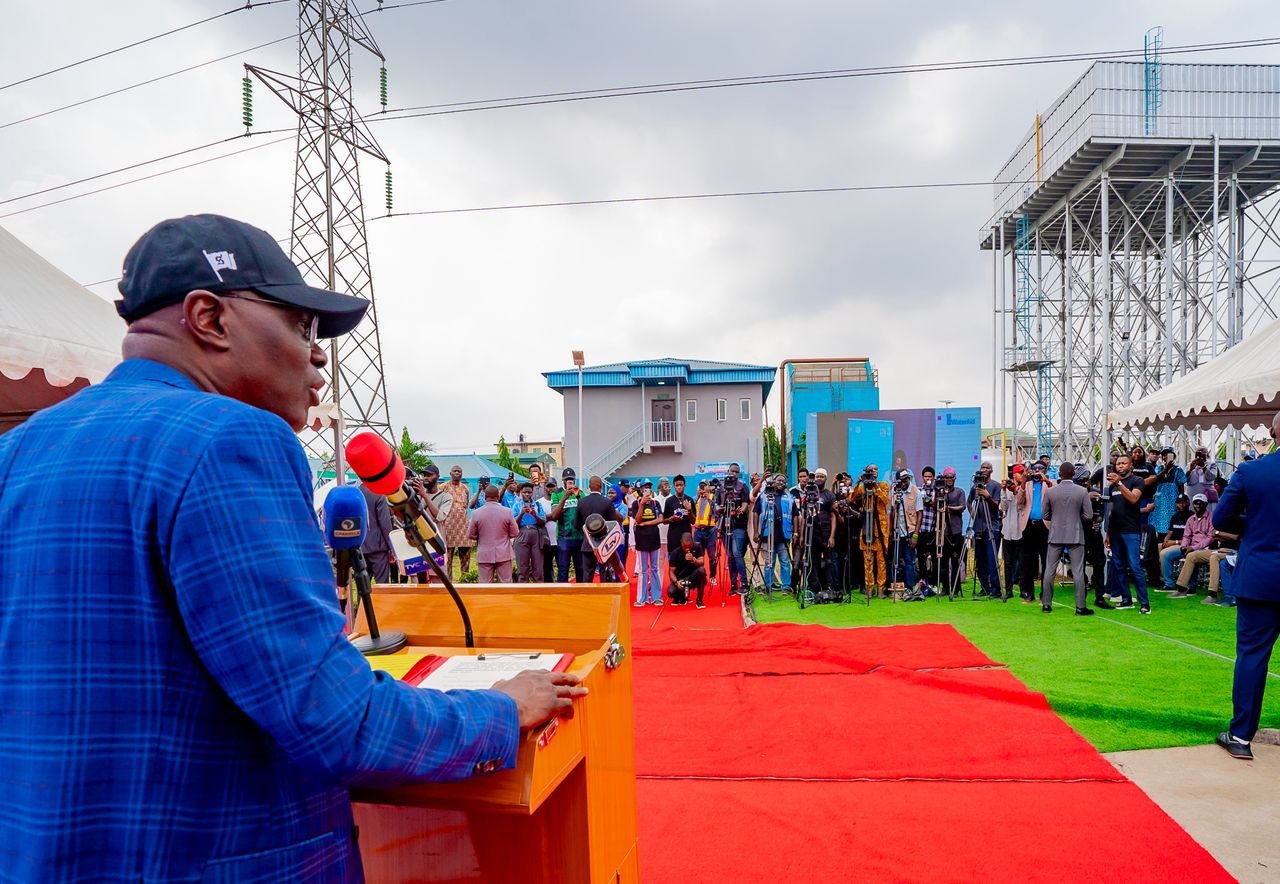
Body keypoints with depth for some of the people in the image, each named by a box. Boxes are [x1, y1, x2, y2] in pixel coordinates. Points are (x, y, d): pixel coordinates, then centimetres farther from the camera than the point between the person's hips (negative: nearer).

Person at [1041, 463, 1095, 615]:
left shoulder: (1050, 491, -2)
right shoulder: (1082, 491, -6)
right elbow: (1088, 516, -5)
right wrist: (1076, 519, 14)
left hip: (1055, 536, 2)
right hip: (1075, 536, -1)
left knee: (1049, 571, 6)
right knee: (1078, 572, 2)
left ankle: (1046, 604, 10)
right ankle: (1080, 607, 3)